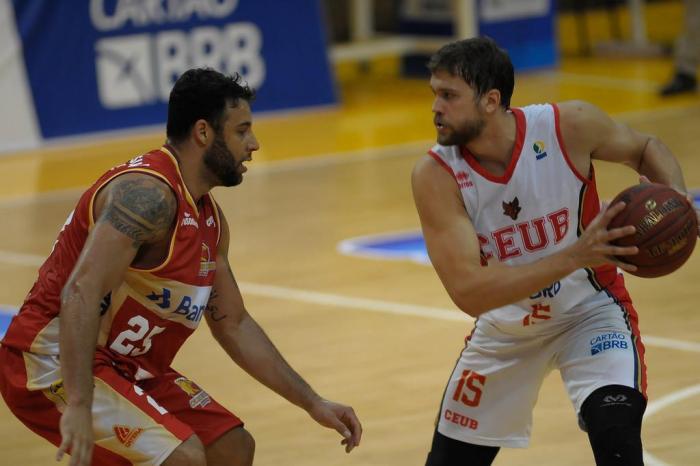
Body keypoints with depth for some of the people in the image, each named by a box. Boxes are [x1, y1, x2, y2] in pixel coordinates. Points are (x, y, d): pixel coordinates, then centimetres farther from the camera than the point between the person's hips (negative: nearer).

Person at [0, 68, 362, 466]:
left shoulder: (209, 219, 10)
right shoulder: (148, 194, -21)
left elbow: (233, 325, 20)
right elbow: (81, 294, -32)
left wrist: (313, 403, 16)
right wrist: (78, 406, -40)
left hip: (128, 368, 10)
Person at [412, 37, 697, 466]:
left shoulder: (569, 125, -23)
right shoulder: (436, 176, -23)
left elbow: (645, 149, -1)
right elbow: (468, 292, -31)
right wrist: (574, 257, -41)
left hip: (590, 312, -2)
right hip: (505, 328, 2)